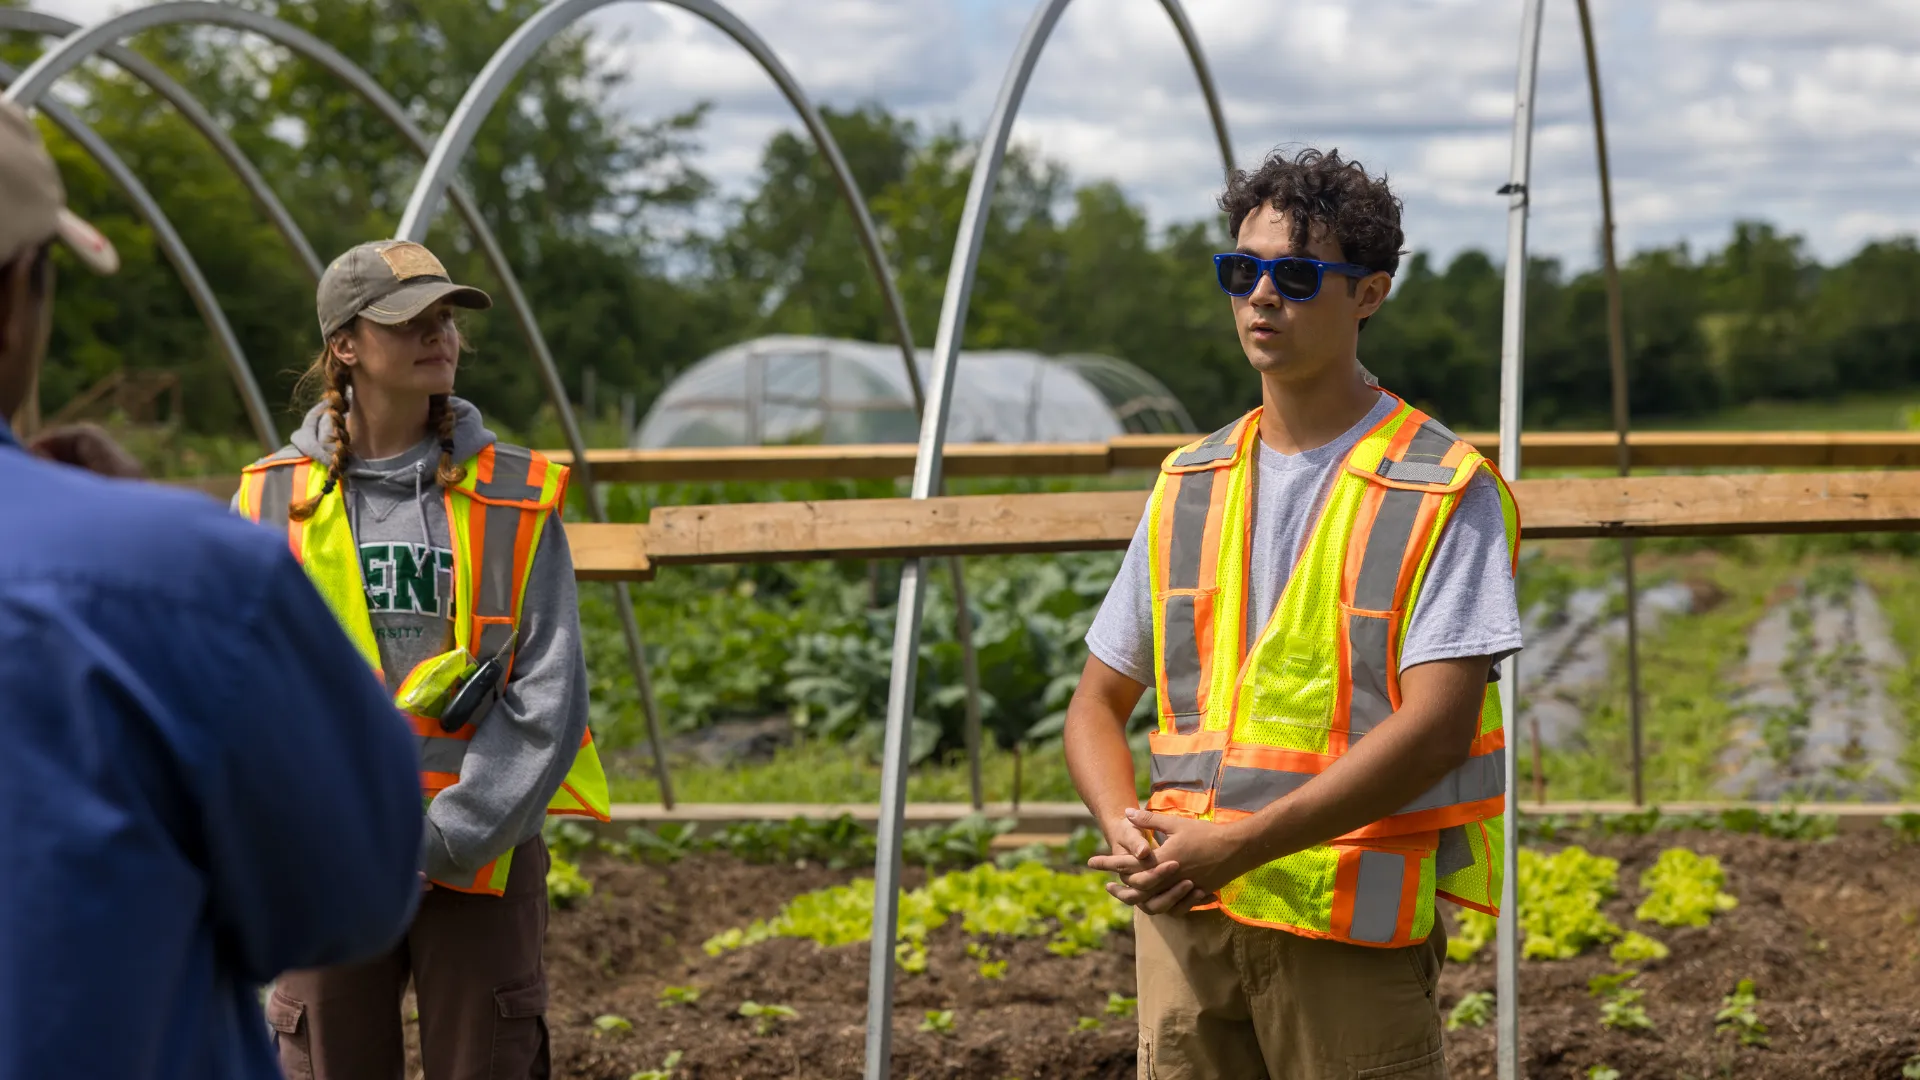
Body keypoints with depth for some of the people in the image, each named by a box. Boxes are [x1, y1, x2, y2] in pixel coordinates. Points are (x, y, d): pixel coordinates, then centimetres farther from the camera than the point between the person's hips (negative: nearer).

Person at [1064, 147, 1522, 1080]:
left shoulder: (1444, 495, -4)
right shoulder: (1190, 487, 13)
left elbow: (1437, 725, -14)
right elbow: (1098, 704, 16)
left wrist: (1243, 843, -19)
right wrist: (1123, 827, -5)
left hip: (1352, 925, -4)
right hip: (1183, 910, 5)